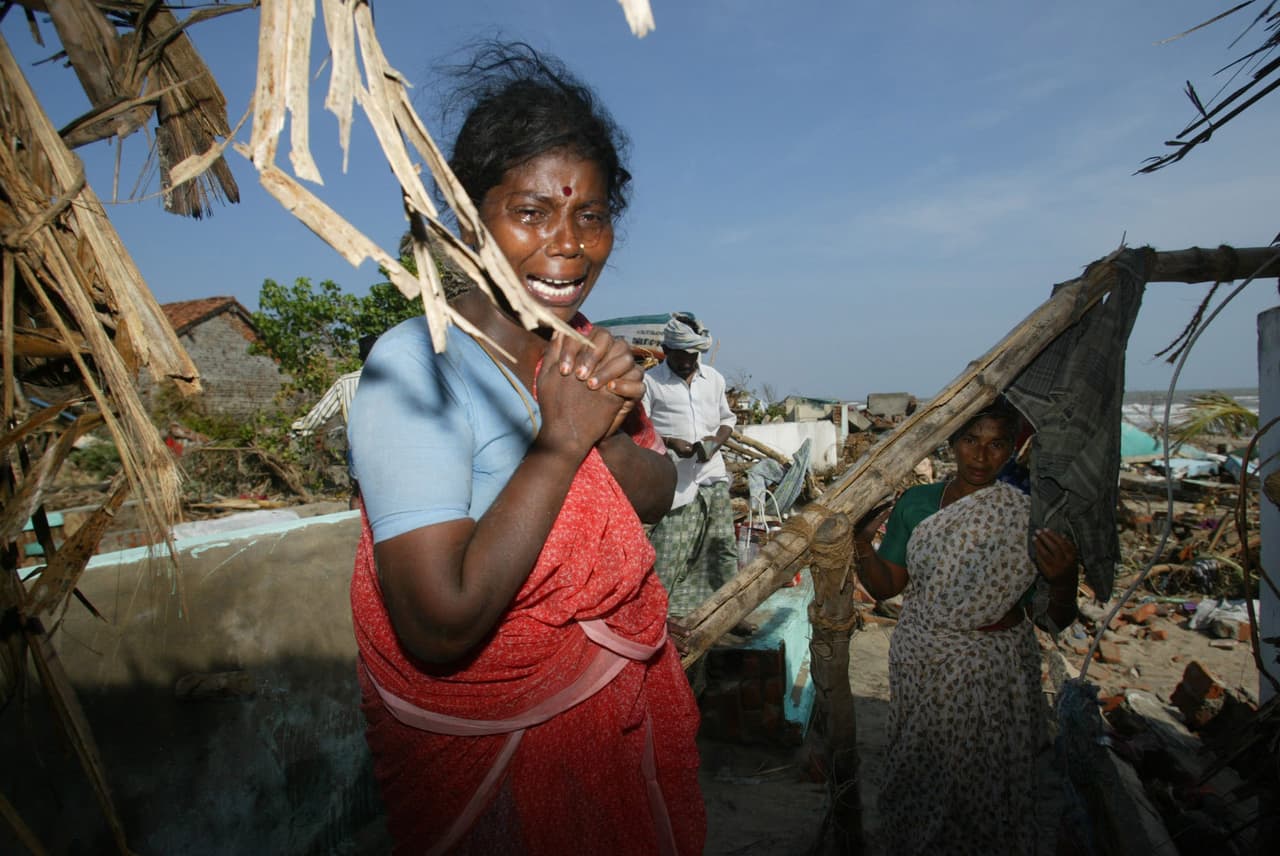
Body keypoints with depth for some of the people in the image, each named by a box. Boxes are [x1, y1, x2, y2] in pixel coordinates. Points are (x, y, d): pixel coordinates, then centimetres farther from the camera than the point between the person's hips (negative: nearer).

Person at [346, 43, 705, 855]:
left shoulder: (581, 345, -4)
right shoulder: (415, 365, -26)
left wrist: (611, 433, -22)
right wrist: (560, 442, -29)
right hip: (492, 739, -6)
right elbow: (441, 626, -33)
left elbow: (658, 498, -2)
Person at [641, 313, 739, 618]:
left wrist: (717, 439, -2)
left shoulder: (714, 378, 13)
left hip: (712, 477, 5)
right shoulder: (649, 382, -3)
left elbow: (727, 418, 19)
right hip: (672, 480, -5)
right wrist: (670, 443, -18)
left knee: (723, 544, 8)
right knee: (665, 550, -3)